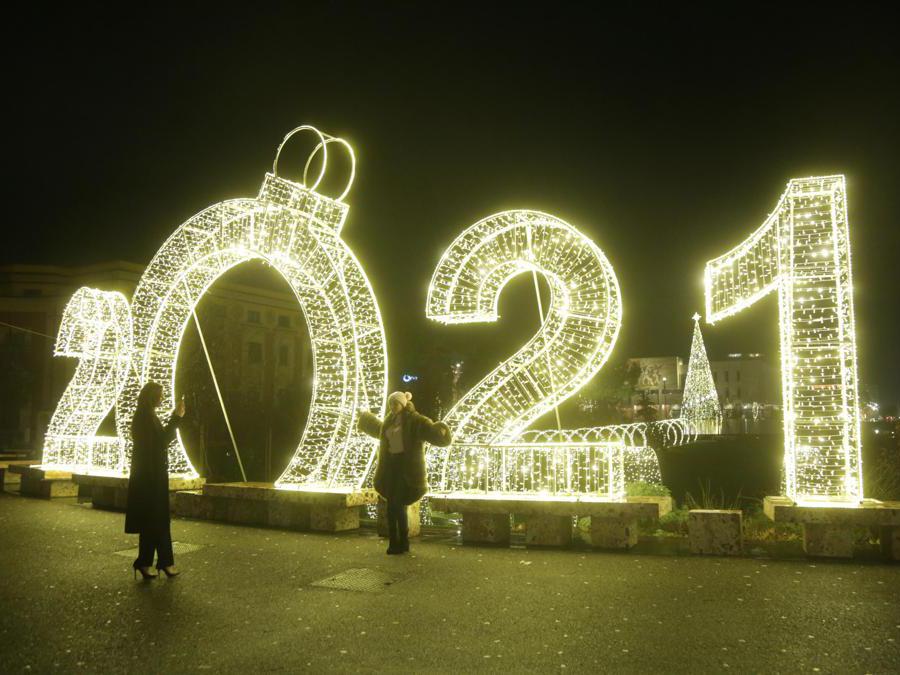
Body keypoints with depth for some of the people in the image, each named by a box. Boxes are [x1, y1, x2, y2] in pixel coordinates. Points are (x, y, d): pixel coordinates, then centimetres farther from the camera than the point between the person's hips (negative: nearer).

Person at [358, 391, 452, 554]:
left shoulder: (414, 420, -10)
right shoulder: (390, 420, 12)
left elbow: (431, 430, -22)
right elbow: (379, 429, 36)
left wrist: (441, 429, -46)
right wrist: (365, 416, 48)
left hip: (407, 466, -7)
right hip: (391, 464, 7)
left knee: (398, 504, -9)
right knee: (392, 505, 6)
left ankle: (403, 543, 6)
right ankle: (394, 543, 15)